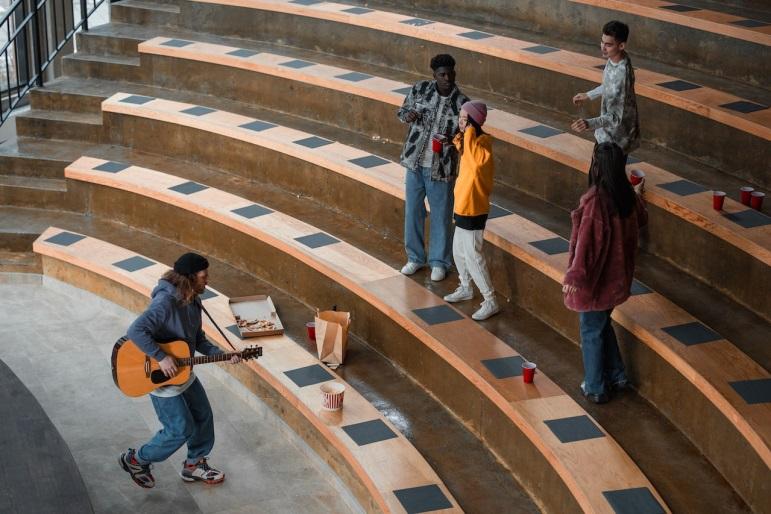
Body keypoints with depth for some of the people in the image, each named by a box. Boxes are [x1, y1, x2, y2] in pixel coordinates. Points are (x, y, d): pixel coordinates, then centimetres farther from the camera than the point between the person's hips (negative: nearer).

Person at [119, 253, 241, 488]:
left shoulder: (192, 302, 0)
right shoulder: (166, 301, -30)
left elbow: (198, 340, 9)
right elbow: (136, 331, -39)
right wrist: (161, 358, -36)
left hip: (183, 373, 9)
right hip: (161, 378, -9)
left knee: (203, 416, 17)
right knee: (181, 429, 1)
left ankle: (194, 464, 37)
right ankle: (136, 460, 21)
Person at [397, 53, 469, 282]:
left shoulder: (462, 103, -9)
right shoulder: (420, 89, -5)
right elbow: (402, 111, 9)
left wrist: (451, 138, -24)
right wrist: (408, 115, -16)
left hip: (440, 167, -2)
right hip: (415, 162, 2)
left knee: (440, 216, 7)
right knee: (413, 211, 12)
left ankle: (439, 262, 24)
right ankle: (415, 257, 30)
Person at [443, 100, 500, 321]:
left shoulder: (483, 140, -21)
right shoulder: (470, 140, 7)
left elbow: (478, 160, -43)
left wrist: (469, 133, -35)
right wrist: (459, 141, 12)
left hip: (473, 207, -10)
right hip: (464, 205, 10)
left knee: (472, 255, -6)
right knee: (458, 250, 22)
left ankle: (490, 302, 0)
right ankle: (465, 288, 41)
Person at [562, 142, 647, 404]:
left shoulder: (595, 199, -26)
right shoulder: (627, 194, -2)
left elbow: (587, 240, -27)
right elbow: (640, 220, 20)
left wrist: (574, 275, -22)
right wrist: (637, 196, 40)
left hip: (596, 277, -7)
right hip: (617, 274, 7)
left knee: (591, 332, 10)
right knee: (602, 324, 26)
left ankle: (595, 388, 23)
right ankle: (616, 376, 35)